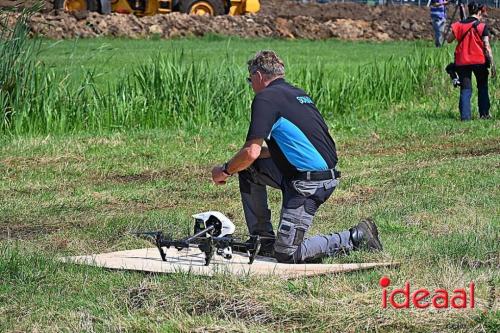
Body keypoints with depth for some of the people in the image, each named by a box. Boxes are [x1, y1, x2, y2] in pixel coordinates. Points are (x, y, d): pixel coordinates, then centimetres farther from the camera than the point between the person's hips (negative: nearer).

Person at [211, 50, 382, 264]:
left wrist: (225, 171, 2)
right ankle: (264, 240, 22)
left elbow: (251, 152, -17)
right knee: (248, 169, 19)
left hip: (309, 184, -10)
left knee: (286, 254, -4)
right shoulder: (298, 94, 17)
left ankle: (356, 238, 1)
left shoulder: (266, 98, -10)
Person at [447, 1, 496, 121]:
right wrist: (493, 64, -9)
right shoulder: (482, 27, -6)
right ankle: (484, 113, 15)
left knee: (465, 89, 4)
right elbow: (487, 47, -10)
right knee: (482, 88, 16)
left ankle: (465, 115, -7)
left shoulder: (459, 25, 2)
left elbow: (449, 40, 5)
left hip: (462, 62, 2)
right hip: (479, 61, -2)